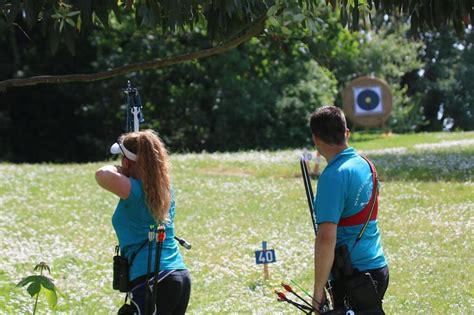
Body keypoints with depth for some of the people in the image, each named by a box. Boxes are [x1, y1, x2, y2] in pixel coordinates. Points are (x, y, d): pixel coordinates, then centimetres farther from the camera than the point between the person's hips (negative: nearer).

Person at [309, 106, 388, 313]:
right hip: (377, 267, 9)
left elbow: (326, 238, -23)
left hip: (355, 278, -9)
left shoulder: (333, 176, -17)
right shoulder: (365, 165, 10)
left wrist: (318, 290, -18)